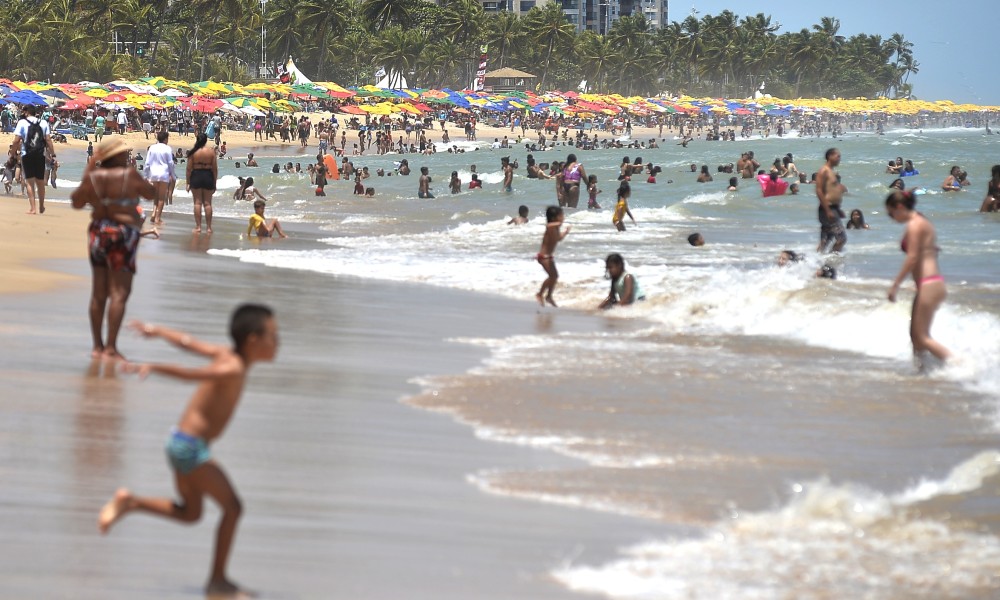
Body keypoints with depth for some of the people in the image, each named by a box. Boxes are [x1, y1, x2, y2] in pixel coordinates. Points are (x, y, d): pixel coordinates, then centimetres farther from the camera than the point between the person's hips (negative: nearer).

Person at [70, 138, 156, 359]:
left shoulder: (92, 178, -2)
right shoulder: (129, 175, -13)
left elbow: (76, 202, 13)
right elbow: (152, 194, 1)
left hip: (98, 232, 5)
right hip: (123, 235, -5)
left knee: (98, 294, 13)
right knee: (119, 293, -4)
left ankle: (97, 346, 18)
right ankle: (111, 347, -9)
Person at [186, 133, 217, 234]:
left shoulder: (193, 152, -4)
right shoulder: (211, 151, -2)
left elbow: (189, 168, -4)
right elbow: (215, 168, 0)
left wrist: (188, 182, 3)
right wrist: (214, 182, 9)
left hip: (196, 176, -1)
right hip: (208, 176, 1)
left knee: (197, 203, 5)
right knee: (207, 203, 7)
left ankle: (198, 227, 3)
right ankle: (208, 227, 8)